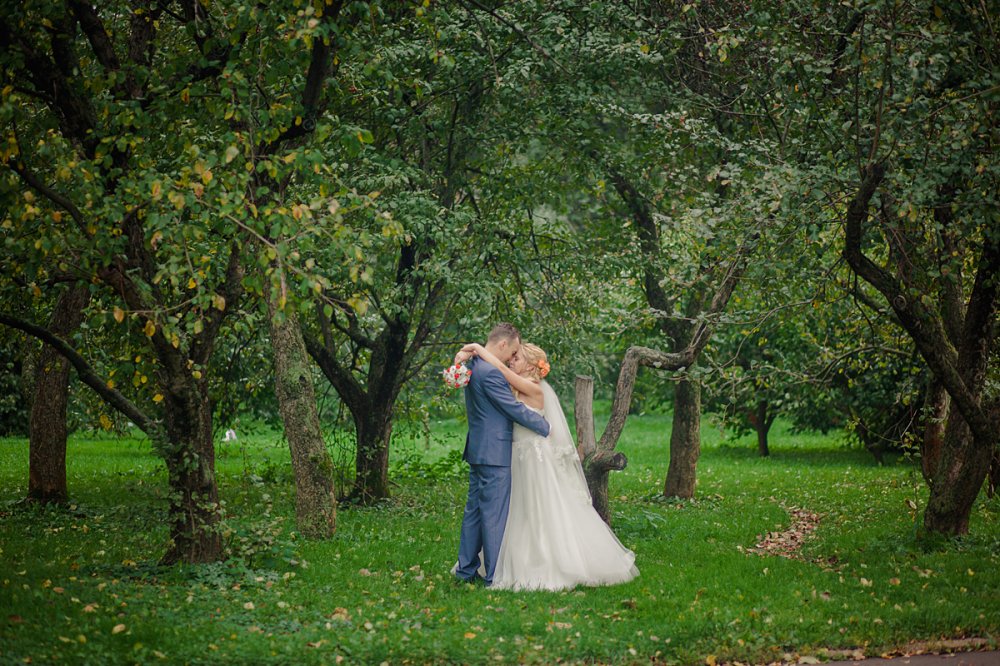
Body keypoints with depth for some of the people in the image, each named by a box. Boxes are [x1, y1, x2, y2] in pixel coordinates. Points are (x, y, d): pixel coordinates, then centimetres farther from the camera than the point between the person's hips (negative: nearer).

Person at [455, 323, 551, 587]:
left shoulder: (473, 366, 12)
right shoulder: (491, 373, -21)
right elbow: (514, 409, -18)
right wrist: (547, 427, -9)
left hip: (477, 450, 10)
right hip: (494, 453, -10)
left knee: (475, 509, 14)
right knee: (495, 513, -3)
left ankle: (467, 568, 21)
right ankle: (495, 574, 2)